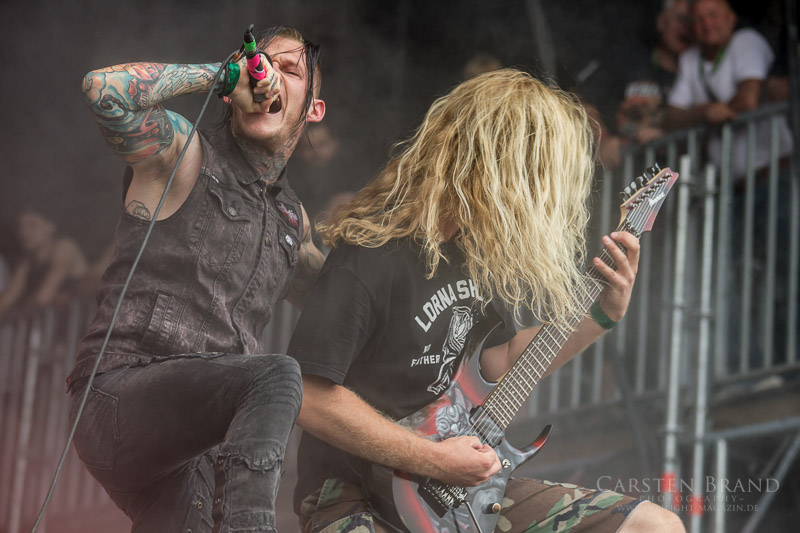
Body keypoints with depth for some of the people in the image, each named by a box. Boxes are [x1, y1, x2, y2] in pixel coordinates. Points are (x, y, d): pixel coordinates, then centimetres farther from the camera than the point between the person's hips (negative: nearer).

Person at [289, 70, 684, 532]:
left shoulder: (481, 246, 8)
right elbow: (309, 395, -21)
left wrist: (604, 314, 10)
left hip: (468, 478, 9)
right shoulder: (371, 254, -19)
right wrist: (434, 460, -20)